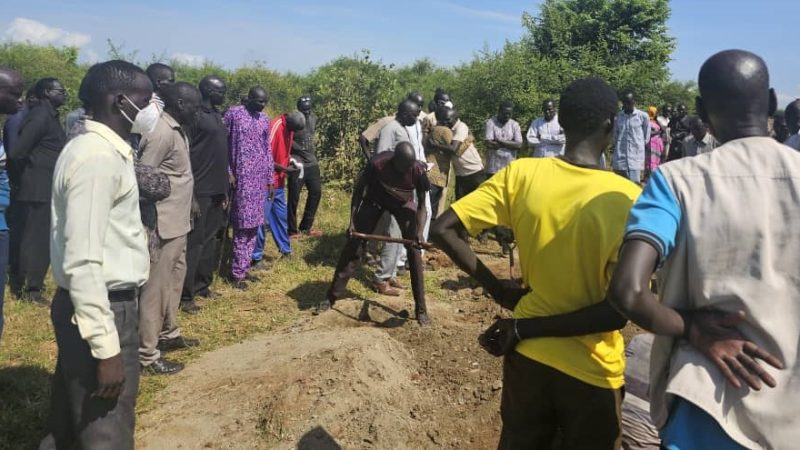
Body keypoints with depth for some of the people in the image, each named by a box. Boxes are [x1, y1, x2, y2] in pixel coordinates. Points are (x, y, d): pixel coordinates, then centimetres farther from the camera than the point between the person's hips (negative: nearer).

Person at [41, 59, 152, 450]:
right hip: (102, 310, -10)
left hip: (92, 306, 10)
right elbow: (83, 261, -25)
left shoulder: (96, 148, 11)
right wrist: (106, 346, -24)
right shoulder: (98, 157, -19)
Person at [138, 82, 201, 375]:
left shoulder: (177, 129, 11)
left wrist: (189, 202, 22)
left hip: (178, 221, 10)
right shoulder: (162, 132, -19)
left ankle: (168, 334, 35)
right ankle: (147, 354, 7)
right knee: (156, 287, -3)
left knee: (174, 279, 20)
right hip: (163, 224, -10)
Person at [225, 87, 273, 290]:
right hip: (241, 177, -6)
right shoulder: (233, 114, -4)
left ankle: (244, 268, 17)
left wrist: (270, 179, 13)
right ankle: (237, 272, 4)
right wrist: (227, 173, -11)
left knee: (254, 223, 8)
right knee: (242, 224, -5)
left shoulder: (264, 119, 13)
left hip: (260, 178, 6)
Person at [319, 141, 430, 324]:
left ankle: (421, 309, -3)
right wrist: (352, 221, -22)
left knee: (413, 250, -11)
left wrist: (419, 232, -36)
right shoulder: (377, 163, -34)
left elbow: (421, 205, -20)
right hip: (374, 200, 0)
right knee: (353, 244, -4)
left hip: (403, 203, 0)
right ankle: (331, 297, 8)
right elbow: (359, 189, -17)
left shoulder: (417, 170, -31)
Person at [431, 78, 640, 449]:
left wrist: (497, 288, -3)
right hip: (591, 370, -2)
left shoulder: (520, 174, -12)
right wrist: (526, 328, -15)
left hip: (527, 355, 3)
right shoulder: (628, 199, -18)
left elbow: (443, 230, -11)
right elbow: (620, 310, -21)